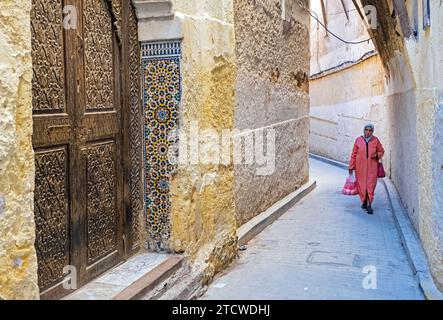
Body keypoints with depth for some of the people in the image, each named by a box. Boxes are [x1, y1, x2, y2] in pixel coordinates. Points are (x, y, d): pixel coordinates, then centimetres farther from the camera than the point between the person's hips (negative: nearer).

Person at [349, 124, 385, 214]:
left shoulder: (375, 140, 1)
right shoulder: (358, 140, 0)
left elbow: (381, 151, 13)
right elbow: (354, 154, 3)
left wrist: (377, 155, -10)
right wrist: (351, 167, 3)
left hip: (372, 167, -1)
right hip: (360, 167, 1)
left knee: (371, 185, -8)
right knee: (361, 185, 7)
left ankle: (369, 205, -7)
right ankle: (364, 201, 28)